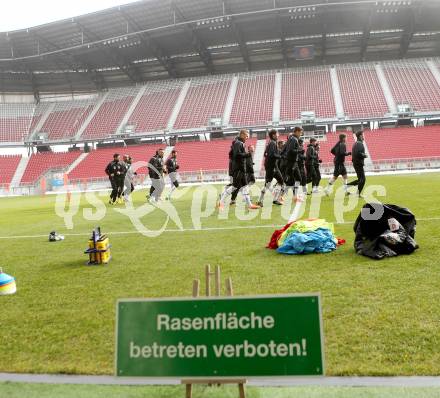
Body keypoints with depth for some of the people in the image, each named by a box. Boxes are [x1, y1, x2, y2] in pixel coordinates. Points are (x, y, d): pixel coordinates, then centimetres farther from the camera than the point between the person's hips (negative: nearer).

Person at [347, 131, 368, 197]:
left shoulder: (356, 143, 16)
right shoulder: (359, 144, -15)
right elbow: (359, 153, -28)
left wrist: (363, 155, 16)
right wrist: (365, 155, -12)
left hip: (356, 163, 10)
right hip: (359, 164, -10)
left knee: (360, 179, 16)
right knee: (362, 179, -4)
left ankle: (347, 185, 14)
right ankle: (359, 193, -2)